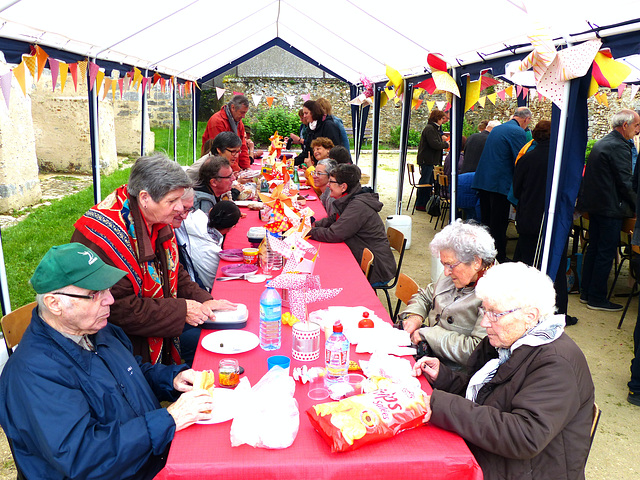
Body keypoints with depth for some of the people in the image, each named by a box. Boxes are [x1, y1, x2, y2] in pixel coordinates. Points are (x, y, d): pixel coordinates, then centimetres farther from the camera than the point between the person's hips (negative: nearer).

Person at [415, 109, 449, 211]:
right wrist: (446, 144, -11)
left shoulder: (435, 128, 20)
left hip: (432, 160, 11)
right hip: (427, 160, -11)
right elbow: (434, 144, -23)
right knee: (425, 183, -5)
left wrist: (441, 138, 8)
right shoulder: (429, 129, -14)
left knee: (429, 183, 14)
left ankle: (425, 204, 21)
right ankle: (420, 205, 2)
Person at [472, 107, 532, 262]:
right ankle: (499, 259, 4)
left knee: (486, 220, 15)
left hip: (483, 180, 8)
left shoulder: (497, 128, 16)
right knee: (499, 224, -2)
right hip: (500, 182, -8)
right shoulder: (518, 132, -10)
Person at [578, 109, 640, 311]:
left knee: (594, 248, 15)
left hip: (594, 204, 10)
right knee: (606, 252, -2)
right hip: (610, 207, -10)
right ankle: (597, 298, 4)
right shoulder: (619, 146, -15)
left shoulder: (600, 143, 14)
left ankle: (586, 292, 23)